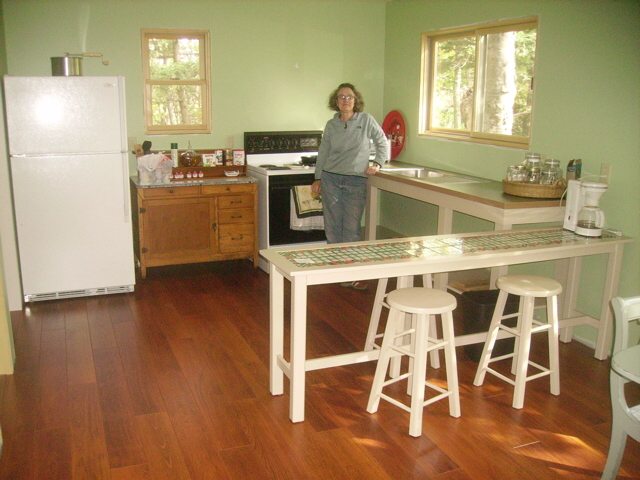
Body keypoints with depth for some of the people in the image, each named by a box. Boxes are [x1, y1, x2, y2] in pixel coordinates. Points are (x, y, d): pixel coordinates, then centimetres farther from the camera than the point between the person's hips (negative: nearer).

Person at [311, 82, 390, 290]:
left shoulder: (366, 120, -1)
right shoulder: (331, 125, 6)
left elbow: (382, 143, 9)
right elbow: (323, 153, 12)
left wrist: (377, 163, -1)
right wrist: (318, 178, 10)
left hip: (356, 182, -2)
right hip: (330, 179, 2)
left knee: (351, 229, -2)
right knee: (332, 226, 5)